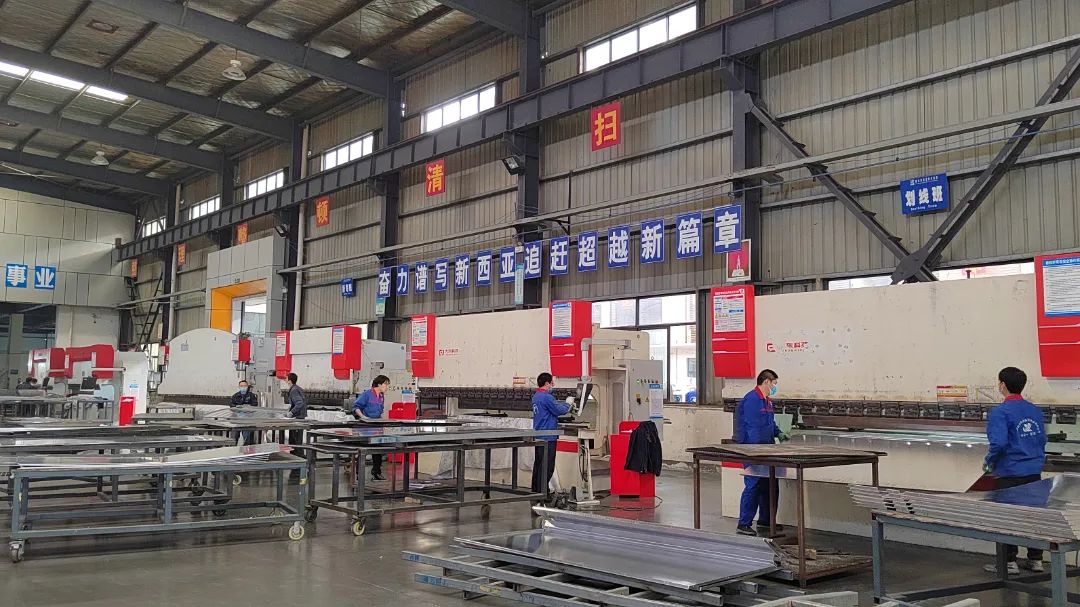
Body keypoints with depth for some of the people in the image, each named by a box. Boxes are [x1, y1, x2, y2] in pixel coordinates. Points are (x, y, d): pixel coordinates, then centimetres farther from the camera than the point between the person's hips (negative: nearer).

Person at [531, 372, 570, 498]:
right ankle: (542, 492, -4)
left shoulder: (536, 396, 13)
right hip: (548, 436, -10)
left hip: (538, 436, 10)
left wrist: (564, 404, 12)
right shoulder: (546, 397, -18)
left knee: (538, 464, 15)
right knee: (547, 466, -5)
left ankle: (535, 491, 22)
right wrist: (568, 405, 4)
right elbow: (559, 410, -13)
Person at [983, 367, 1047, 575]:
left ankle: (1009, 562, 8)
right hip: (1034, 472, 7)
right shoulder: (1035, 411, 7)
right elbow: (1042, 440, 13)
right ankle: (1036, 559, 21)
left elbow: (999, 443, -24)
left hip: (1009, 475, -7)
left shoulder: (999, 412, -15)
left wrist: (989, 462, -8)